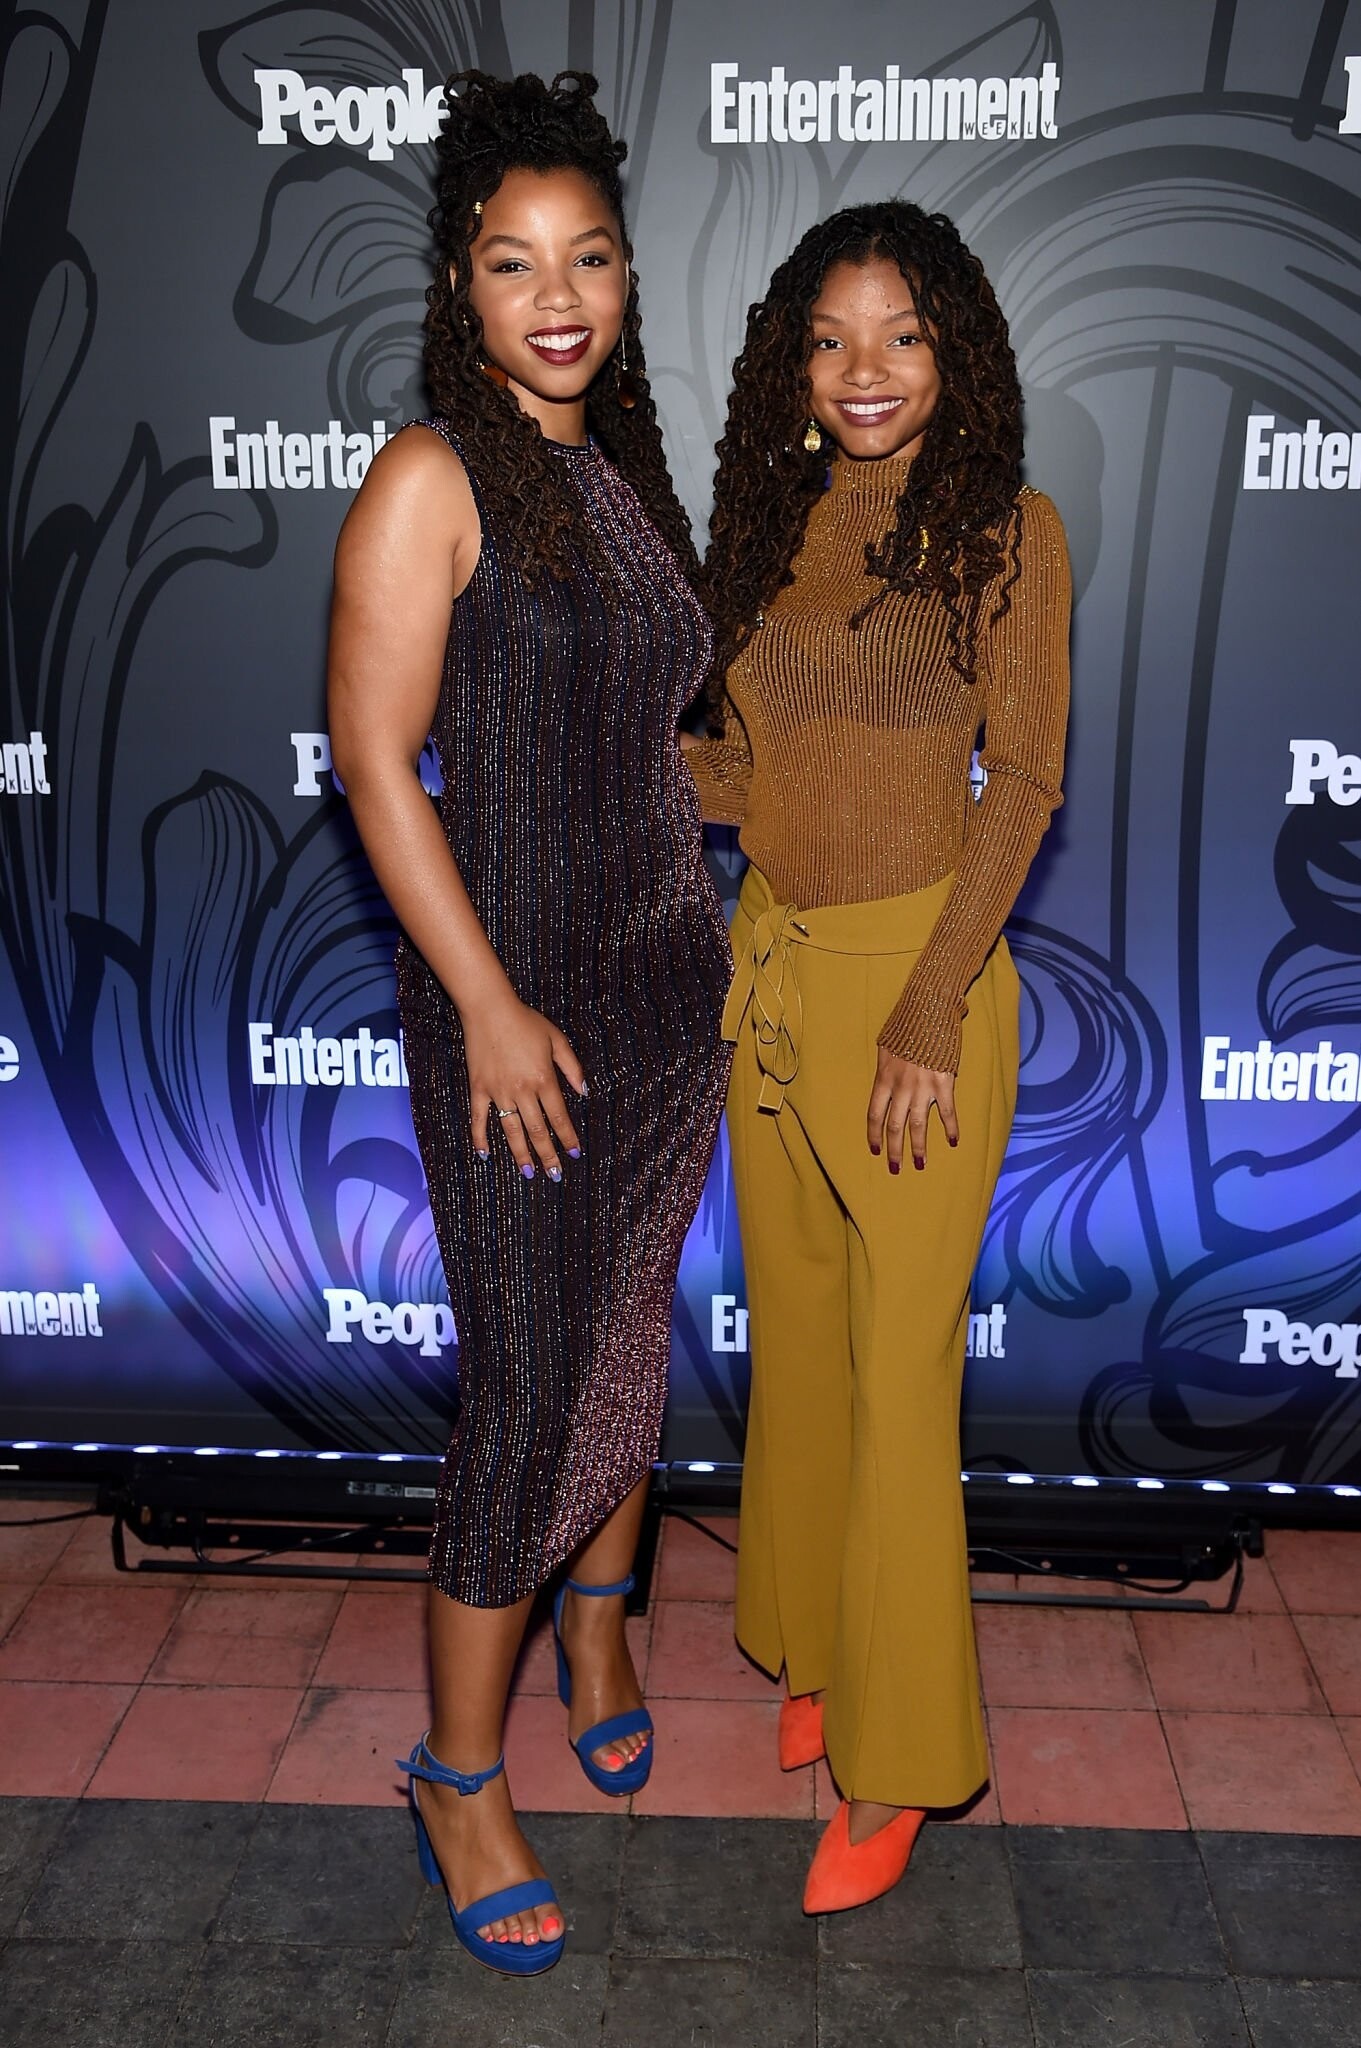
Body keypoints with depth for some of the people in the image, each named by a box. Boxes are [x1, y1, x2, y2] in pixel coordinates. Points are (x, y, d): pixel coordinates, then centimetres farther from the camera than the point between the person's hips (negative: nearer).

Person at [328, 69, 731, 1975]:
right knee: (531, 1376, -1)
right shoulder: (432, 477, -10)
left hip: (670, 975, 7)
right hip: (516, 989, -7)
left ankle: (599, 1617, 43)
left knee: (632, 1329, 18)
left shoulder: (626, 472, 12)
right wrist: (491, 1007, -18)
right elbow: (373, 753, -15)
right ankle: (461, 1783, 18)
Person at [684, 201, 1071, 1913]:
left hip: (916, 975, -5)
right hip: (772, 967, 6)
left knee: (898, 1373, 0)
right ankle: (816, 1655, 37)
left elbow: (1024, 784, -10)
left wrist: (929, 1013, -16)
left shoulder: (1005, 530, -5)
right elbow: (742, 769, 12)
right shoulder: (772, 522, 10)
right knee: (795, 1339, 15)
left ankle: (897, 1757, 19)